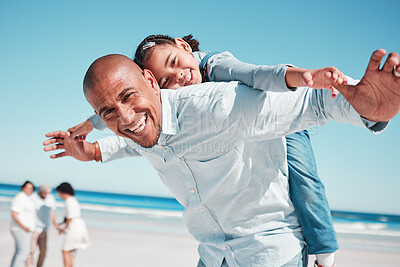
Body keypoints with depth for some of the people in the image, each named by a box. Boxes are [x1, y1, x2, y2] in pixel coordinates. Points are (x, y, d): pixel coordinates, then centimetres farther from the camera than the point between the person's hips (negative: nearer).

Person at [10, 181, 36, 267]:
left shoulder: (25, 198, 16)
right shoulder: (20, 198, -15)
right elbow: (14, 215, -21)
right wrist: (24, 227, -22)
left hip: (24, 230, 10)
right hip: (21, 230, -10)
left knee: (19, 252, 12)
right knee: (24, 253, -10)